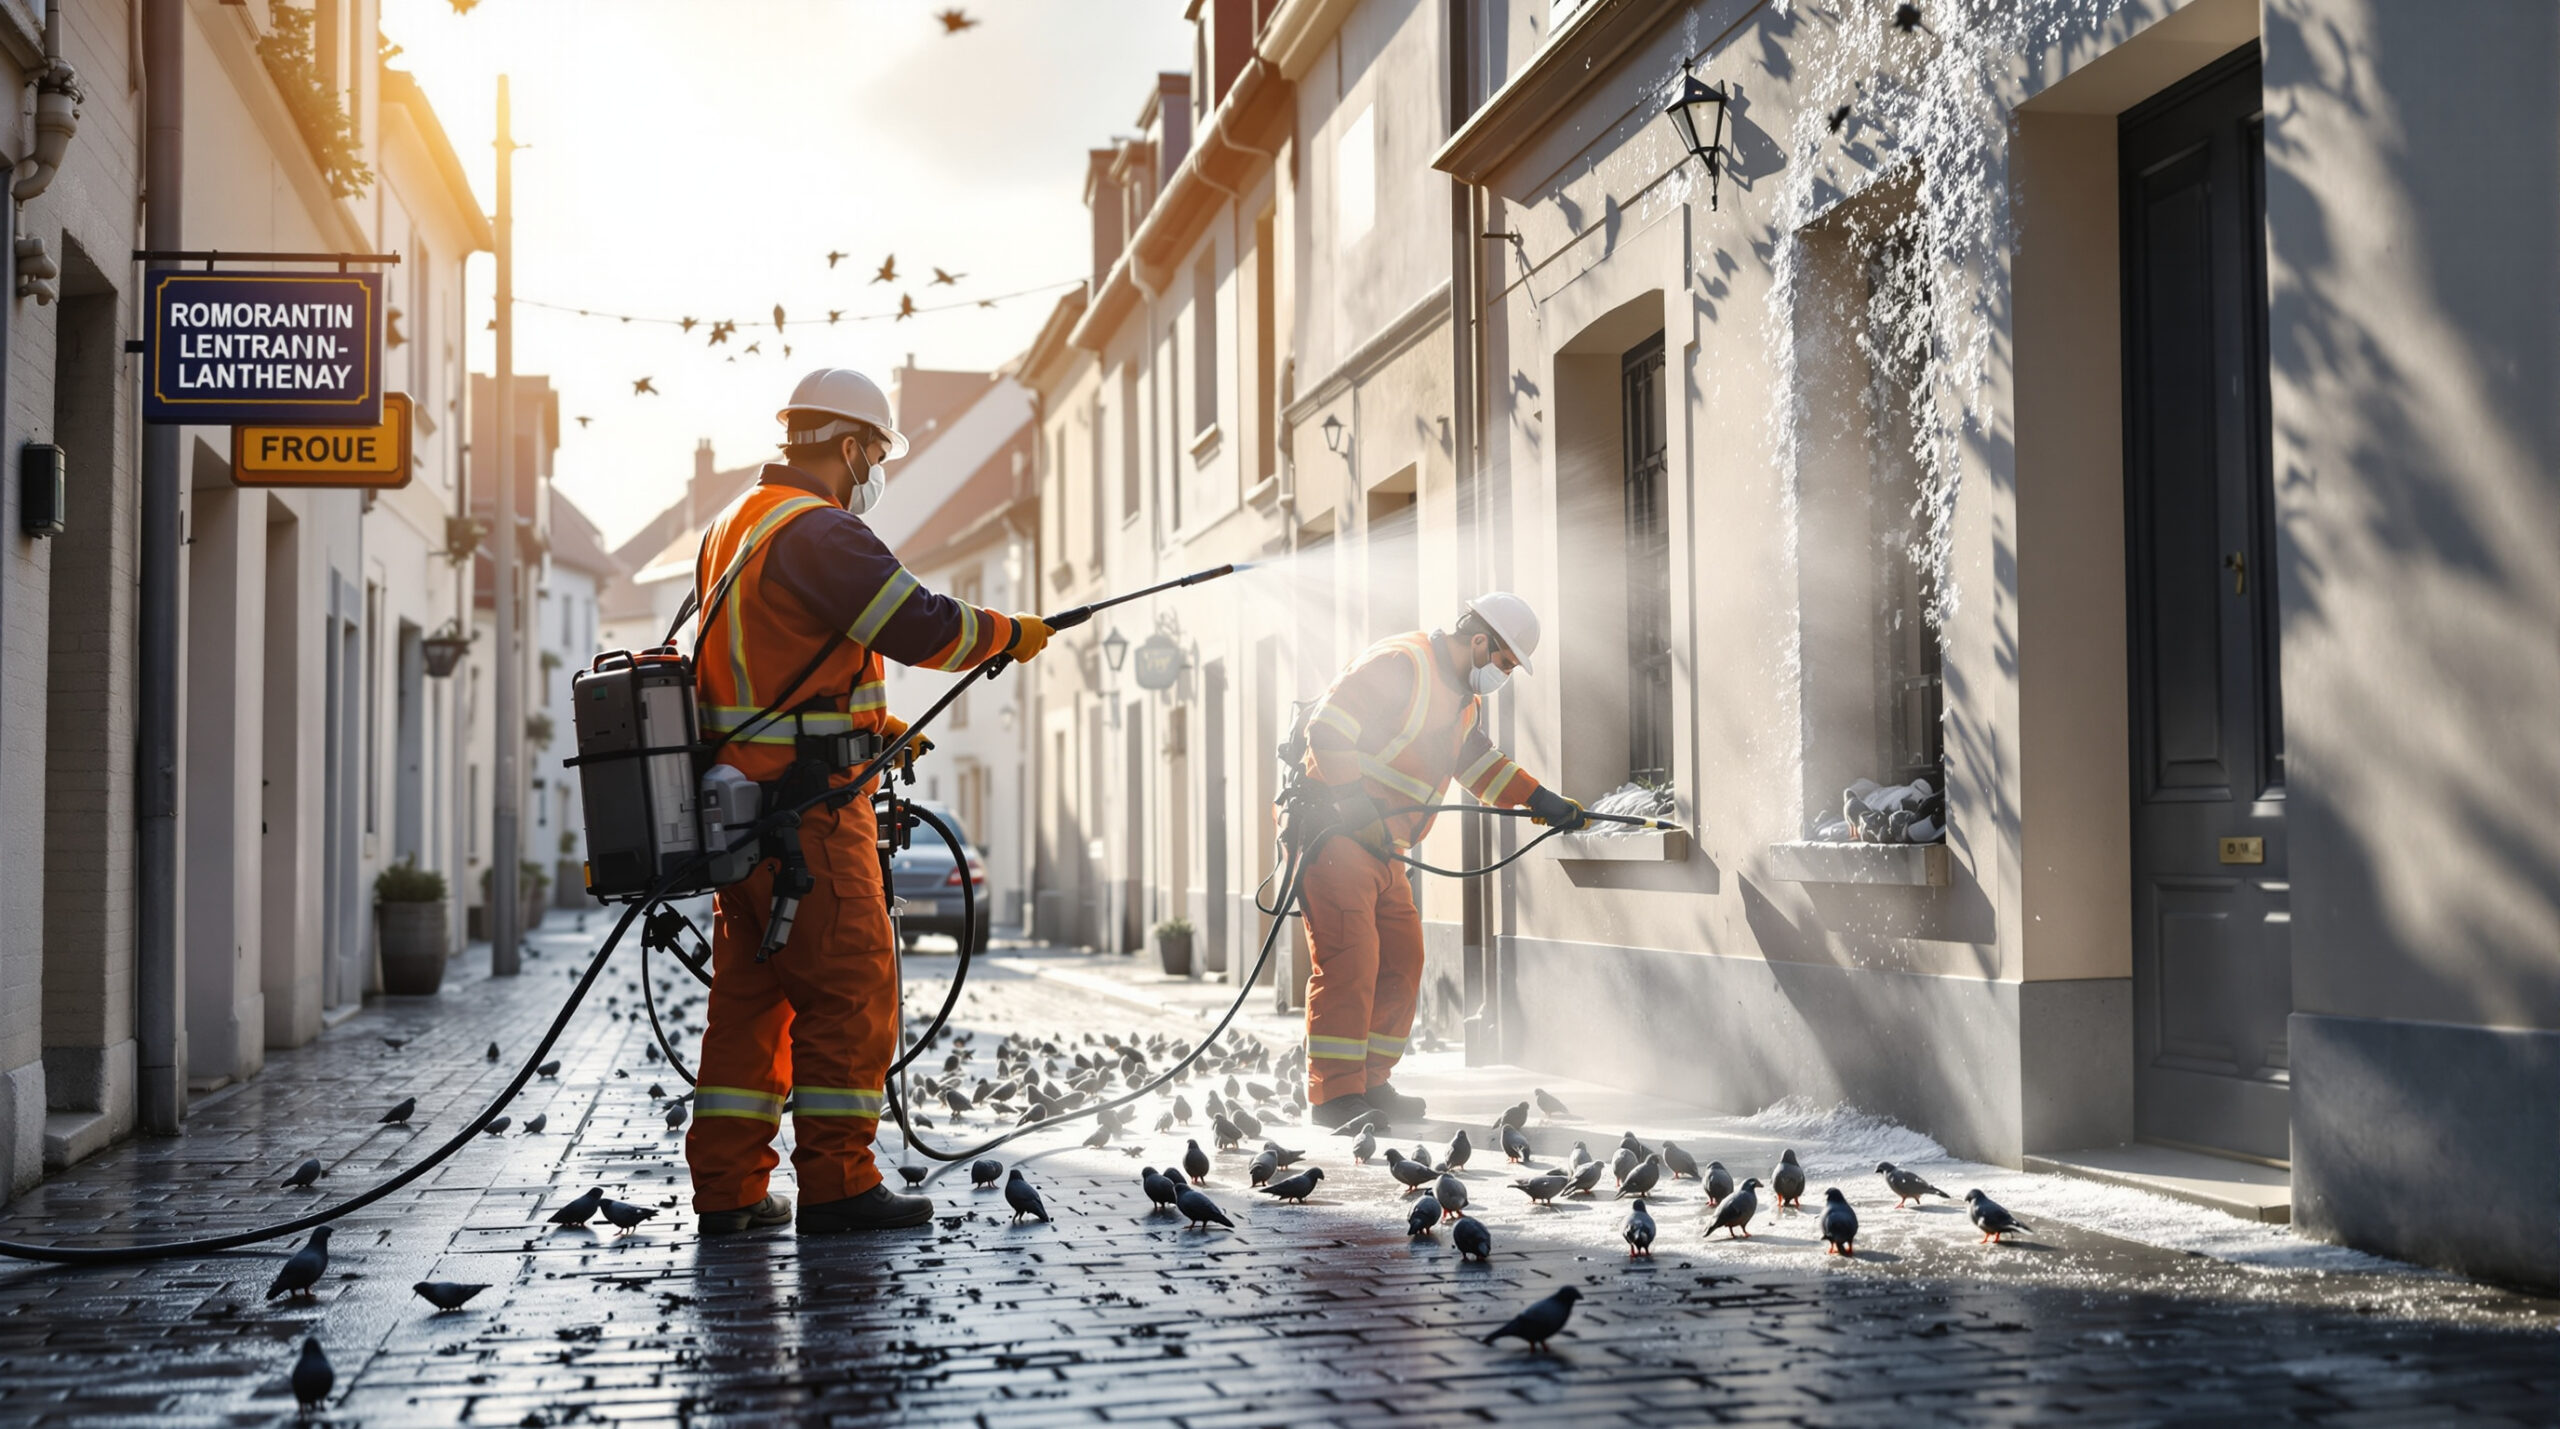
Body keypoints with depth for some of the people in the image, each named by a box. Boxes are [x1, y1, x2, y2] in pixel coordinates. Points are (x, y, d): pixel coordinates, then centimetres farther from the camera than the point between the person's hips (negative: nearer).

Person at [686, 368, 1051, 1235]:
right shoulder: (817, 531, -14)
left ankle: (728, 1188, 13)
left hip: (742, 795, 10)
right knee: (850, 985, -4)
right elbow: (920, 627, -18)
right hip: (807, 801, -10)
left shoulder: (732, 527, 19)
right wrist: (1011, 635, -2)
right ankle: (836, 1182, -1)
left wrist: (869, 722, 21)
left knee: (751, 989, 11)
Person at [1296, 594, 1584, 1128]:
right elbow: (1328, 727, -21)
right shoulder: (1399, 663, -15)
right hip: (1332, 830, -10)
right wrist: (1357, 806, -24)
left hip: (1380, 847, 10)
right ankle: (1336, 1095, -12)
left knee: (1401, 961, 8)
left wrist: (1542, 801, 16)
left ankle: (1371, 1085, 16)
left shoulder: (1465, 698, 16)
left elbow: (1477, 761, 26)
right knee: (1349, 960, -14)